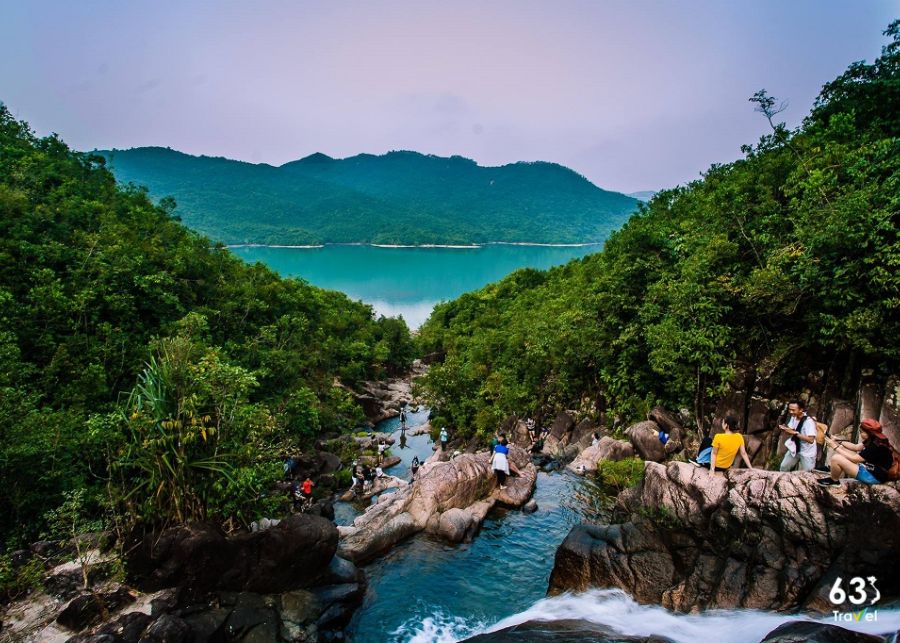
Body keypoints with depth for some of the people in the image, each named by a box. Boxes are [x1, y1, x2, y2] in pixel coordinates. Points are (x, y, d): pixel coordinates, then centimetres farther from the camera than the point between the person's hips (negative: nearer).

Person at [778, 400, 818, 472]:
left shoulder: (809, 421, -26)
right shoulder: (793, 417, -3)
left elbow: (811, 440, -32)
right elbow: (790, 432, 4)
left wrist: (795, 433, -35)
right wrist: (785, 428, -19)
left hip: (807, 452, -7)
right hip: (795, 448, 7)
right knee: (783, 467, 11)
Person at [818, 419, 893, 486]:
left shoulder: (876, 446, -28)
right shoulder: (874, 439, 0)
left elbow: (853, 459, -22)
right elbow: (856, 447, 13)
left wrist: (835, 447, -15)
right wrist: (839, 442, 3)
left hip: (874, 476, -10)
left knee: (836, 458, -22)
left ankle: (834, 481, 3)